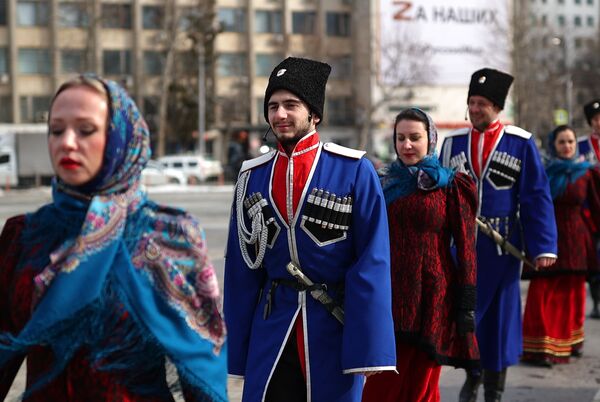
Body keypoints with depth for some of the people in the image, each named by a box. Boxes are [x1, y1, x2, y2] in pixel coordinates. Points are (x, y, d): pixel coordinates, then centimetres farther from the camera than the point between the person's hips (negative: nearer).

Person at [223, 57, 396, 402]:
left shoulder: (355, 171, -7)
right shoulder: (253, 177, 5)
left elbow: (372, 264, -10)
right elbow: (242, 269, 8)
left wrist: (369, 346, -15)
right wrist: (239, 349, 5)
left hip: (335, 330, -3)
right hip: (272, 331, 3)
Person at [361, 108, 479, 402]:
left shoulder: (450, 186, 0)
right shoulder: (385, 183, 11)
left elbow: (466, 247, -3)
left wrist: (467, 304, -9)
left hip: (432, 297, -3)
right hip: (391, 295, 3)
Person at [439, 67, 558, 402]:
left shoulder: (522, 143, -2)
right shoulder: (453, 142, 6)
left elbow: (537, 197, -4)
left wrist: (544, 246, -10)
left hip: (503, 246, -2)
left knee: (500, 313, 5)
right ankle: (472, 374, 29)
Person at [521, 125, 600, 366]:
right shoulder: (543, 172, -1)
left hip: (575, 239, 2)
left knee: (571, 293, 11)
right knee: (544, 293, -7)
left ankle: (569, 342, 28)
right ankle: (540, 348, -4)